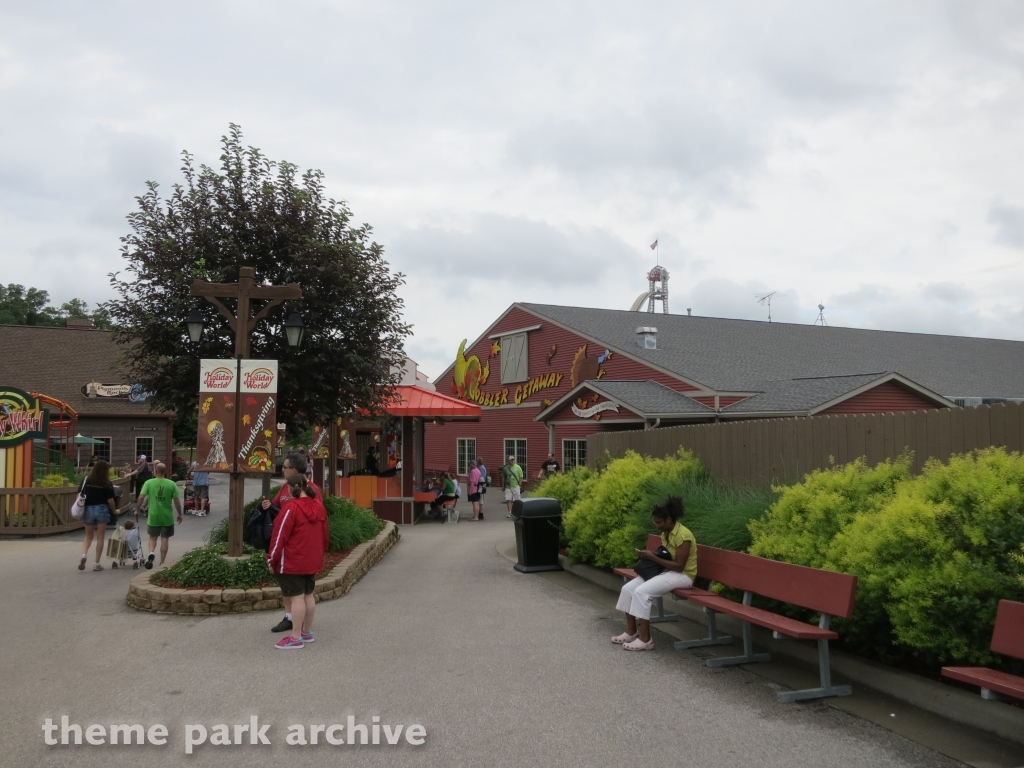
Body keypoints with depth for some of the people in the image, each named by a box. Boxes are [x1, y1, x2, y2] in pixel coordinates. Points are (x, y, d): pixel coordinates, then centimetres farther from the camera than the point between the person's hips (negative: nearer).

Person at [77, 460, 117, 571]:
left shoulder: (86, 480, 0)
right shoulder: (107, 484, -6)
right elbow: (110, 500, -6)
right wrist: (114, 511, 11)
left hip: (88, 509, 3)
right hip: (102, 510, -3)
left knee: (88, 536, 17)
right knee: (100, 537, 6)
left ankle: (84, 555, -9)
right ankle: (97, 564, 6)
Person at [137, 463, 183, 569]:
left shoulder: (149, 483, -6)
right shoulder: (171, 484, -6)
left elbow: (141, 497, -11)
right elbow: (177, 501, -4)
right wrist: (179, 514, 8)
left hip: (153, 516, 0)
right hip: (167, 517, 0)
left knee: (153, 537, 17)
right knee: (165, 539, 11)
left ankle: (151, 552, -11)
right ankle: (162, 563, 14)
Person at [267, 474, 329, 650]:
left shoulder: (291, 507, -18)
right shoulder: (318, 505, 6)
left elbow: (280, 536, -16)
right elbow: (324, 533, 13)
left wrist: (272, 559, -7)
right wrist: (320, 553, 23)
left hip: (292, 562, -8)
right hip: (313, 561, 8)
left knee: (296, 597, -3)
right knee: (308, 595, 15)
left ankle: (296, 638, 2)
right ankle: (307, 632, 26)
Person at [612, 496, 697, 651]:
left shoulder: (683, 535, -21)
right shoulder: (666, 533, 7)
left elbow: (679, 566, -24)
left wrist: (653, 558, -23)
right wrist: (649, 556, -3)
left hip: (682, 575, -9)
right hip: (666, 571, 9)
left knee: (642, 592, -27)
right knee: (628, 588, -8)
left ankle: (645, 639, -20)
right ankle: (631, 632, 2)